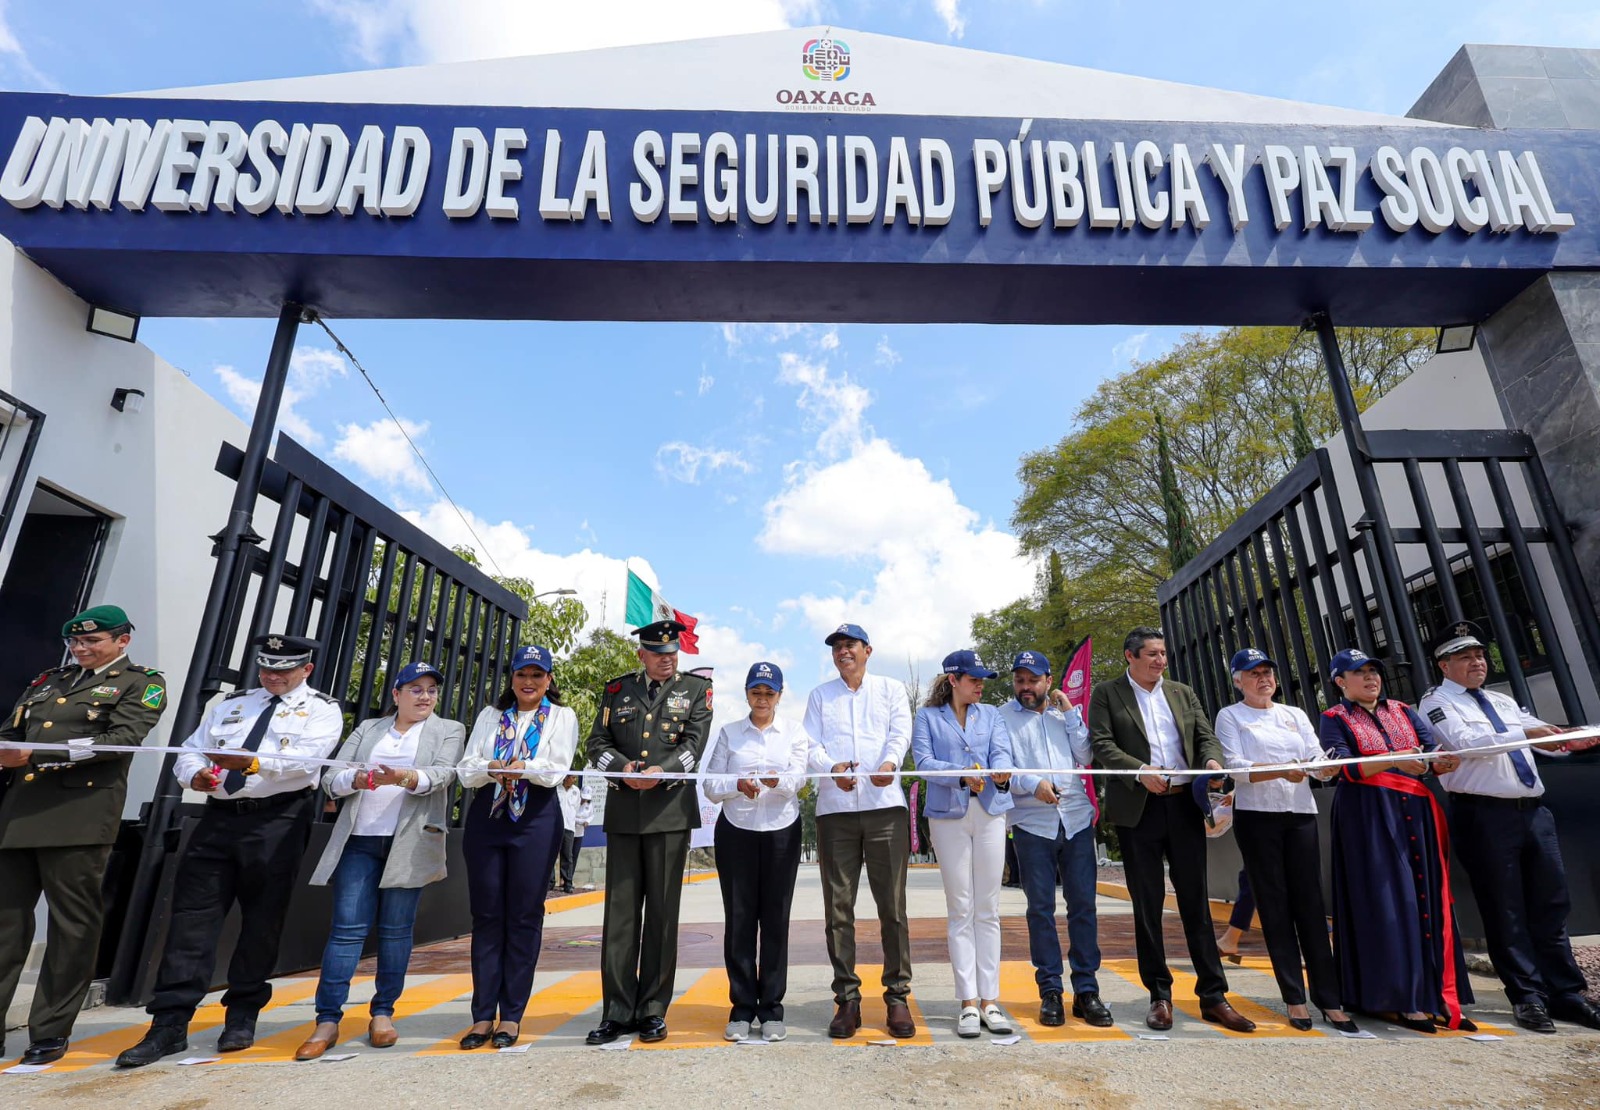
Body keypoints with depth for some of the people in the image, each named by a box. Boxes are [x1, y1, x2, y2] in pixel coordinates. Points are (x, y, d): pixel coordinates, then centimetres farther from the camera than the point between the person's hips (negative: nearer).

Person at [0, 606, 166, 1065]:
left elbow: (121, 739, -11)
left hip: (79, 816, -5)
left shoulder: (141, 684, 3)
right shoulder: (49, 681, 23)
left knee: (72, 926, 1)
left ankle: (51, 1032, 11)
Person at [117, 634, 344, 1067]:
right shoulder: (229, 704, 18)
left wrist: (254, 763, -31)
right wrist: (195, 775, -10)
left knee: (262, 919, 5)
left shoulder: (321, 710, 0)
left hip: (277, 821, -4)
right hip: (218, 816, 5)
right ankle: (169, 1024, 10)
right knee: (192, 916, 2)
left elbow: (307, 756, -17)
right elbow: (190, 750, 12)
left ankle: (242, 1016, 20)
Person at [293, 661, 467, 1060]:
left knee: (396, 929, 4)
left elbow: (443, 773, -10)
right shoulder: (367, 728, 15)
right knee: (347, 926, 1)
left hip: (410, 842, -2)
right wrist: (358, 779, -15)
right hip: (360, 838, 2)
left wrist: (404, 777, -29)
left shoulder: (448, 731, 7)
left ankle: (382, 1012, 18)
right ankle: (327, 1021, 10)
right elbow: (330, 777, 7)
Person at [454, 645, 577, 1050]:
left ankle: (511, 1015, 14)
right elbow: (465, 770, 5)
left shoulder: (561, 717, 5)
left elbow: (557, 769, -7)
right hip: (486, 816, 3)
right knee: (486, 915, 6)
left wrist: (525, 768, -25)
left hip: (536, 819, -2)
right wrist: (488, 770, -17)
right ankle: (483, 1015, 16)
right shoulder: (490, 715, 13)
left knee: (524, 917, 3)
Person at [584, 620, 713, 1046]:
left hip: (671, 811, -2)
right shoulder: (616, 690, 13)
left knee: (662, 913, 5)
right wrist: (623, 769, -13)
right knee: (620, 911, 5)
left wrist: (662, 772, -19)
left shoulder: (696, 689, 7)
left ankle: (653, 1011, 17)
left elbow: (694, 743, -3)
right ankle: (618, 1012, 16)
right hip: (623, 813, 2)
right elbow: (598, 742, 7)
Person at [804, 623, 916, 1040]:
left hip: (885, 806, -1)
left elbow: (901, 733, -1)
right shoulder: (820, 696, 17)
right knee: (839, 908, 4)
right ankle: (847, 999, 15)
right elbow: (811, 744, 5)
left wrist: (889, 763, -23)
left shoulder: (891, 689, 13)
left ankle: (897, 996, 14)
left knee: (892, 906, 2)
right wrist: (832, 768, -16)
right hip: (834, 809, 2)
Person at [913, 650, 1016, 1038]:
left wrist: (1002, 773, -25)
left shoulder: (991, 714, 13)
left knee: (988, 909, 5)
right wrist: (962, 774, -22)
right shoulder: (927, 716, 6)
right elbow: (923, 761, -7)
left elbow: (1002, 752, -2)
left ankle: (990, 1000, 12)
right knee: (960, 909, 2)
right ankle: (969, 1002, 8)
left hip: (990, 813, 2)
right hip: (948, 814, -2)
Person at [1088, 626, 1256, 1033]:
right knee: (1147, 905, 6)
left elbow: (1206, 734, 8)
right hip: (1138, 810, -3)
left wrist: (1212, 758, -14)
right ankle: (1159, 995, 18)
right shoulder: (1106, 694, 0)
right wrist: (1140, 770, -21)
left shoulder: (1183, 693, 14)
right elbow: (1102, 745, -8)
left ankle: (1213, 996, 19)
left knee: (1196, 901, 8)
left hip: (1185, 806, 3)